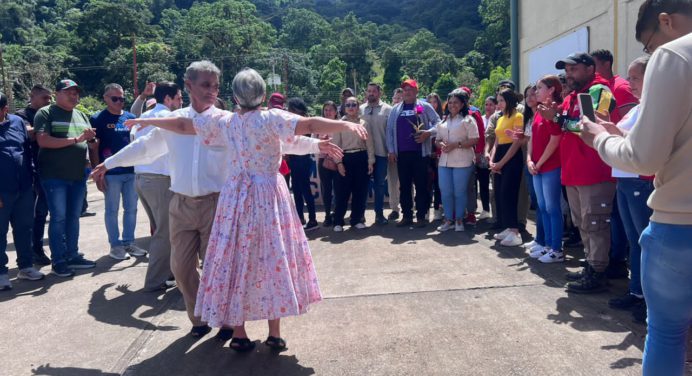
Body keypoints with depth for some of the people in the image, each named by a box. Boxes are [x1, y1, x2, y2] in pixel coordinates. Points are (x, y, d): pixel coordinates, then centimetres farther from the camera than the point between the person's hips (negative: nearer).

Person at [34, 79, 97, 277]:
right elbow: (43, 141, -16)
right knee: (58, 218, -3)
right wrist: (75, 139, -16)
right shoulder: (46, 113, -3)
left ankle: (73, 255, 20)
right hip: (55, 177, -6)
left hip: (78, 176, 6)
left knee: (73, 217, 11)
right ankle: (58, 261, 5)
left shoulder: (82, 115, 15)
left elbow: (91, 141, 20)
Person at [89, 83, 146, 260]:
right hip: (111, 173, -4)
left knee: (131, 209, 10)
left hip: (132, 171, 4)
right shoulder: (97, 119, -2)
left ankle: (129, 242, 21)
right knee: (112, 210, 5)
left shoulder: (130, 117, 10)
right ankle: (115, 245, 14)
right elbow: (93, 148, -4)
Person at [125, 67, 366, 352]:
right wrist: (347, 125, -19)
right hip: (269, 198, -3)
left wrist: (147, 121, 25)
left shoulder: (223, 122, 3)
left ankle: (238, 333, 17)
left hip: (236, 198, 3)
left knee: (236, 260, 9)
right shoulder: (272, 119, -8)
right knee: (273, 257, 6)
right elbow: (310, 125, -20)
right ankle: (274, 333, 12)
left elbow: (182, 125, 11)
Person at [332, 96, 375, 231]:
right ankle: (338, 221, 7)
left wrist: (371, 161, 0)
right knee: (342, 191, -1)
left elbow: (369, 143, 6)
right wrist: (339, 162, -9)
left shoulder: (364, 123, 6)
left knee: (360, 190, 5)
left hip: (361, 158, 2)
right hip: (345, 158, -2)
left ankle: (357, 219, 17)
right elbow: (336, 144, -1)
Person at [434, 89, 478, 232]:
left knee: (459, 192, -1)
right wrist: (441, 144, -4)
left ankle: (459, 220, 13)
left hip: (462, 161, -5)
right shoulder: (443, 121, 19)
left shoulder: (468, 119, -1)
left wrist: (456, 144, -16)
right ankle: (448, 219, 16)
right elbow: (437, 140, 20)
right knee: (445, 192, 4)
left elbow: (474, 140, -8)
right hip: (444, 161, 5)